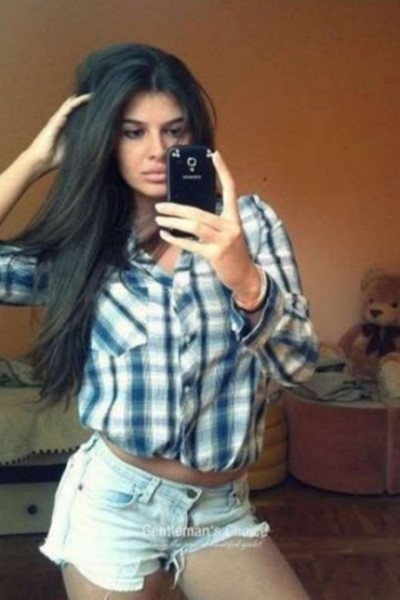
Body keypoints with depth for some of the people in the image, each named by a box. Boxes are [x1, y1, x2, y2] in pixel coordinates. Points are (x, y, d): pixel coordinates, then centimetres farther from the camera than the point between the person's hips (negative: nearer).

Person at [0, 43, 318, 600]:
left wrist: (243, 278, -31)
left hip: (223, 509, 0)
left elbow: (298, 362, -12)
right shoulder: (80, 246, -2)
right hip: (113, 501, 0)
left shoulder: (249, 221, -5)